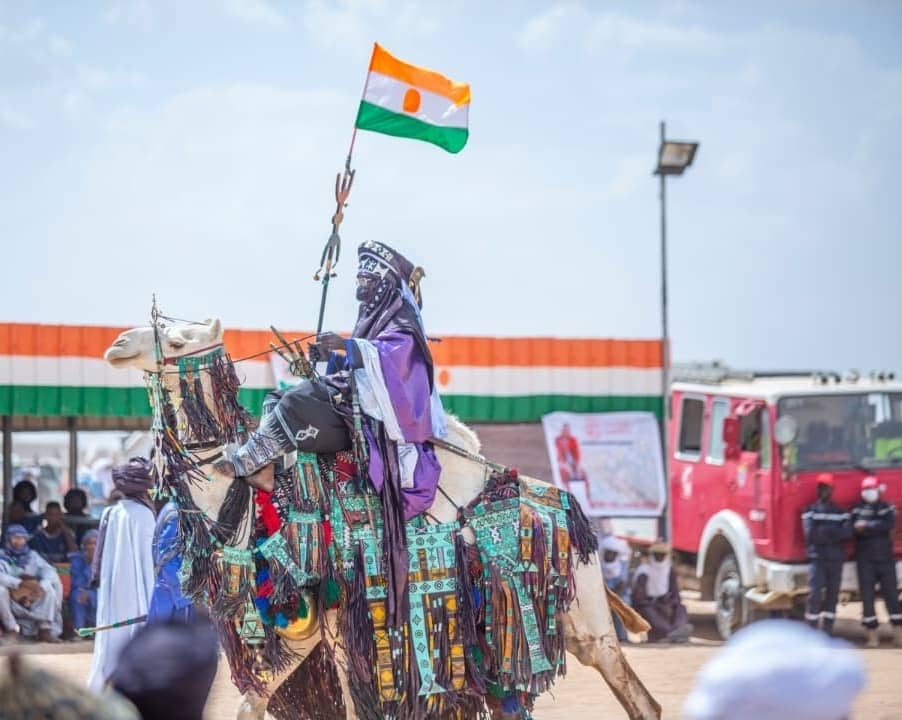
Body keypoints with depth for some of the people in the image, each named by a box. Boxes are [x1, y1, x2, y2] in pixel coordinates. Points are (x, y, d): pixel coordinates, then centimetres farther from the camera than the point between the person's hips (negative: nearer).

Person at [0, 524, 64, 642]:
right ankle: (12, 631, -24)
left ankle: (45, 630, -21)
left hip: (32, 600, 3)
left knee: (49, 588, -19)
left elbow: (49, 571, -4)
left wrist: (41, 586, -26)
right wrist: (20, 583, -35)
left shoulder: (32, 555, 9)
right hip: (11, 600, -3)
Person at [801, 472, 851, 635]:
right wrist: (834, 533, -8)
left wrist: (824, 531, -12)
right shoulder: (810, 511, 4)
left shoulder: (841, 512, 11)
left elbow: (847, 533, -4)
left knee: (833, 594, 5)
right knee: (815, 593, -12)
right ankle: (812, 629, -6)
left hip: (836, 558, 3)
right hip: (817, 558, -3)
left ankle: (828, 629, 11)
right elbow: (810, 533, -10)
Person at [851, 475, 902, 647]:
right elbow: (855, 529, -12)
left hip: (885, 558, 1)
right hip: (865, 560, -1)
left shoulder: (887, 508, 6)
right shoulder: (857, 510, 3)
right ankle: (872, 635, 2)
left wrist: (868, 526, -17)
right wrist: (877, 528, -21)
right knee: (867, 596, -2)